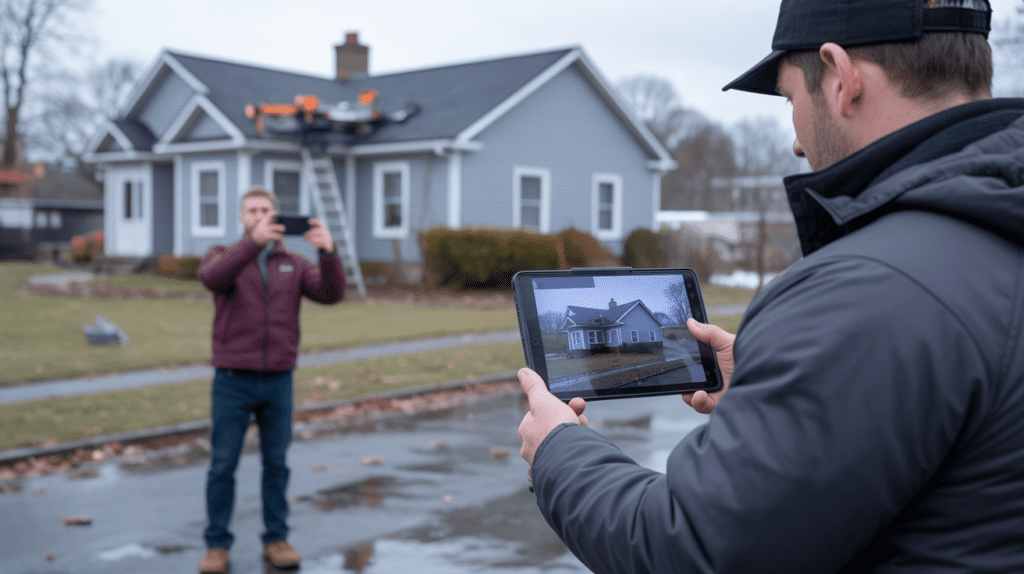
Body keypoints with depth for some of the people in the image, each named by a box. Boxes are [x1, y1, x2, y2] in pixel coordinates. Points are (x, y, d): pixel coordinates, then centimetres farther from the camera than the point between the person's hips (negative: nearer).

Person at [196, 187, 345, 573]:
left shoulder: (294, 264, 7)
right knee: (223, 465, 3)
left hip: (278, 381, 2)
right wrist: (254, 241, -38)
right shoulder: (222, 256, 1)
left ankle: (276, 539, 22)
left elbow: (331, 294, -10)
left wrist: (328, 251, -28)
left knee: (276, 463, 10)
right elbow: (212, 278, -24)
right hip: (232, 381, -2)